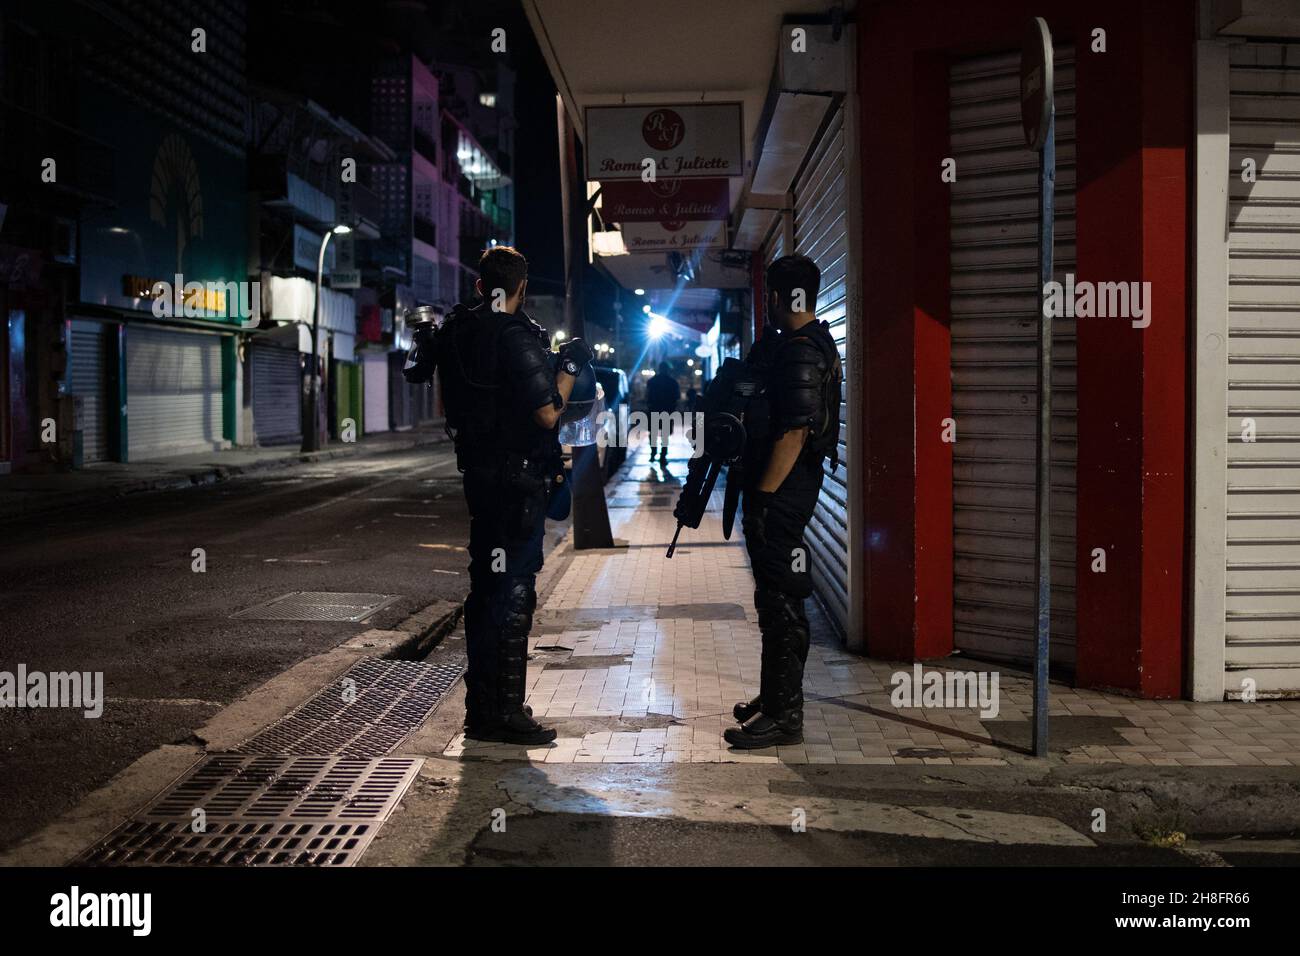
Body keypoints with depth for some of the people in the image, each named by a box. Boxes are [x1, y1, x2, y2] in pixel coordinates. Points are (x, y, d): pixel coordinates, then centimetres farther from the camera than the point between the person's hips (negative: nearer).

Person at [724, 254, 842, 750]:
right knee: (775, 599, 17)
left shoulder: (799, 353, -18)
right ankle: (774, 696, 28)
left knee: (781, 602, -6)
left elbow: (795, 432, -24)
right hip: (785, 488, 11)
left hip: (782, 491, -11)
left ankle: (784, 715, 0)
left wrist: (761, 496, -23)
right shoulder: (811, 345, 16)